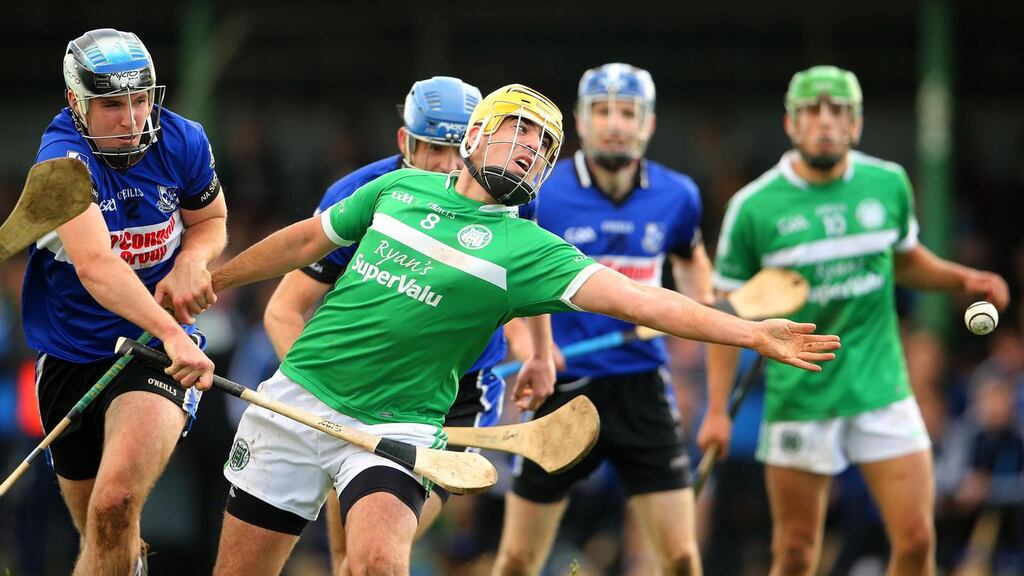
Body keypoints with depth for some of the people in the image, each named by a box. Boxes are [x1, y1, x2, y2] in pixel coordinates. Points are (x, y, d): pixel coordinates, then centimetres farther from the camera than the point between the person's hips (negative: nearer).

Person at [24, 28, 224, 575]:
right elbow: (94, 264, -38)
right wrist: (171, 333, -51)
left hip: (156, 352, 0)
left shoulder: (182, 142, -8)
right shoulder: (64, 160, -22)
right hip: (69, 359, 0)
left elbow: (210, 220, 13)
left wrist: (191, 260, -11)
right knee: (99, 532, 14)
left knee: (116, 504, -26)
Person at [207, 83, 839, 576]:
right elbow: (309, 240, 21)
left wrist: (753, 333, -25)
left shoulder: (526, 249, -5)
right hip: (299, 398, 2)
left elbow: (638, 298, -15)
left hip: (398, 424, -2)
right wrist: (213, 281, 28)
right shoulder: (402, 187, 6)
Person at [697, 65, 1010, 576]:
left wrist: (963, 279, 3)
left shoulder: (889, 184, 2)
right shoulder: (754, 207, -7)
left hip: (883, 393, 2)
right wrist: (717, 410, -4)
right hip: (799, 402, -2)